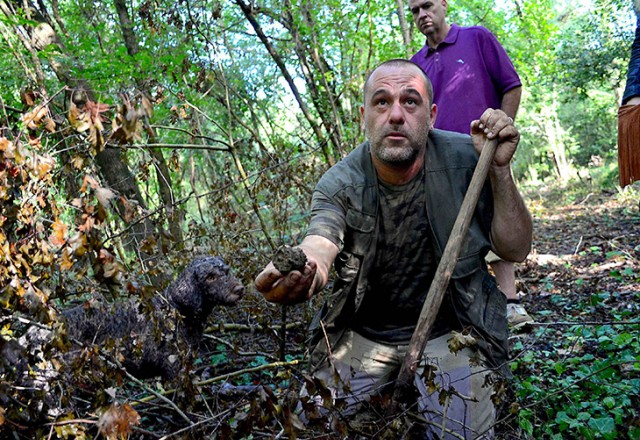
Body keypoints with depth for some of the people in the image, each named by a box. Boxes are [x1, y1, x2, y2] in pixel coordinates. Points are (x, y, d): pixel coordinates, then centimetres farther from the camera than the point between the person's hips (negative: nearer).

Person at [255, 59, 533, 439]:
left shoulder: (465, 161, -11)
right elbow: (319, 246, -30)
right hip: (364, 333, 1)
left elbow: (515, 250, -8)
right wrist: (295, 273, -55)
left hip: (447, 332, -1)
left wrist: (500, 169, -22)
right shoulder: (339, 183, -11)